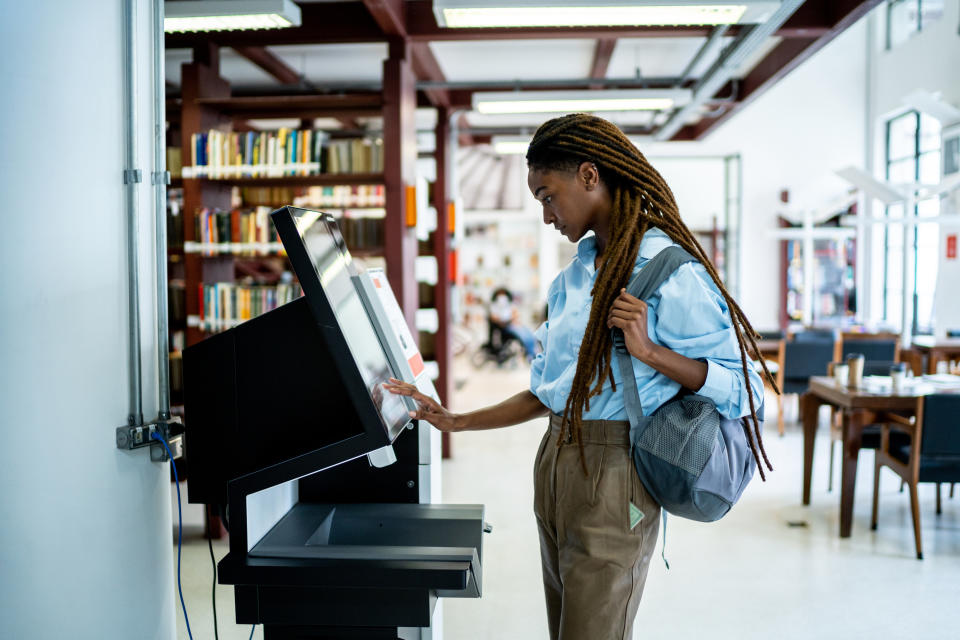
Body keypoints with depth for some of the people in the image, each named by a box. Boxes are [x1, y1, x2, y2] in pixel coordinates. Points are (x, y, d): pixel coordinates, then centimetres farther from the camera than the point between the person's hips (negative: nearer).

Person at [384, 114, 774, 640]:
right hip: (555, 464, 8)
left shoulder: (669, 271, -11)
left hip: (611, 473, -7)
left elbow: (742, 387, -11)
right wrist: (457, 423, 14)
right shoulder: (573, 276, 13)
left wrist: (649, 351, -23)